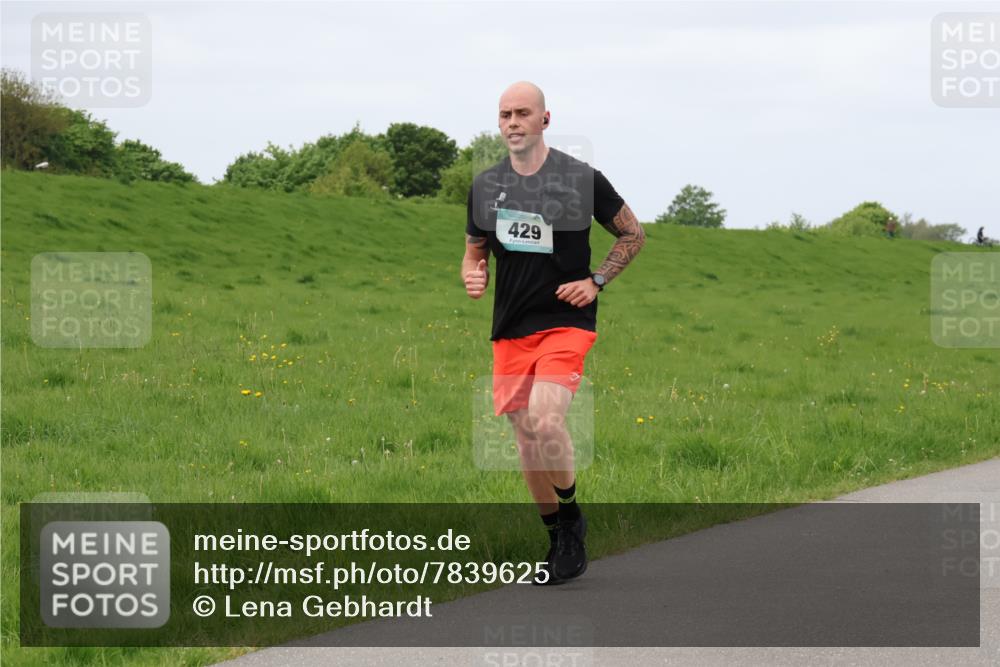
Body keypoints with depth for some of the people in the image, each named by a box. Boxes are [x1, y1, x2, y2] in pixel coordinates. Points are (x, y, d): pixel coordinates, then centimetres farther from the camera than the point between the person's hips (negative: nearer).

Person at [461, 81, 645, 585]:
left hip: (566, 322, -5)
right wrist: (473, 277, -4)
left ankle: (571, 514, -2)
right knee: (526, 441, 7)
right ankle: (561, 543, 23)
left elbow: (633, 234, 9)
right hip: (510, 330, 5)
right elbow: (475, 252, 19)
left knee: (544, 420, -25)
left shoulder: (582, 179, -3)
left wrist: (596, 282, -4)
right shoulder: (486, 185, 8)